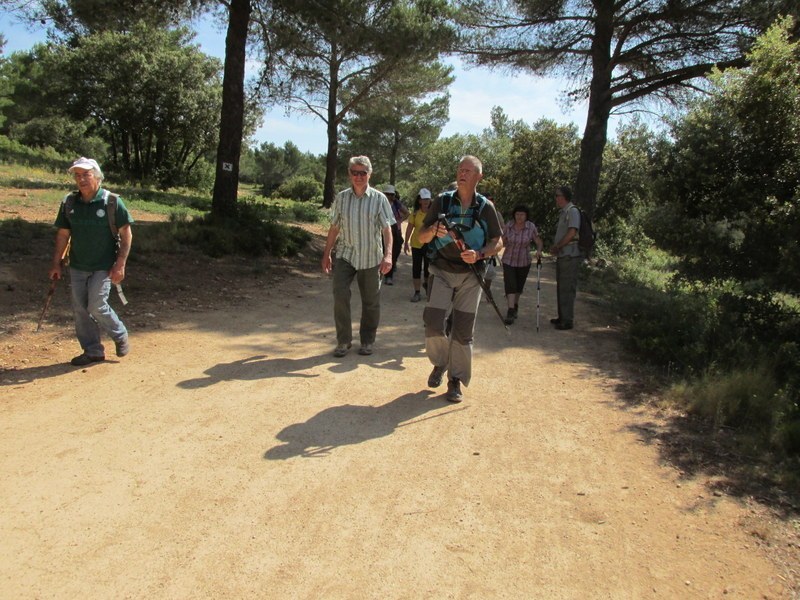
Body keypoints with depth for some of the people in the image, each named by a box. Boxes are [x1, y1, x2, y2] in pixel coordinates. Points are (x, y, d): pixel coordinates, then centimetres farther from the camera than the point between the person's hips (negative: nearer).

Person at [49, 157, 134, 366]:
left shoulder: (112, 201, -10)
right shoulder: (69, 202, 3)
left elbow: (126, 234, -8)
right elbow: (63, 234, 10)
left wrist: (120, 265, -14)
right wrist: (56, 264, 7)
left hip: (103, 267, -5)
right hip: (77, 266, 5)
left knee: (97, 306, -11)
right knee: (80, 309, 6)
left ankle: (120, 336, 16)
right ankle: (93, 351, 19)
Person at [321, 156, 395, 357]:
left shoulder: (379, 199, -3)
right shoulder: (341, 198, 5)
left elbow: (387, 229, -7)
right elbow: (334, 228, 11)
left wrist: (388, 254, -19)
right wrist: (326, 254, 12)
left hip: (370, 258, -1)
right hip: (345, 255, 1)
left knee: (370, 302, 6)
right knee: (340, 295, -11)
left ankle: (367, 341, 22)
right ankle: (343, 340, 3)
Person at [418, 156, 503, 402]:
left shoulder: (486, 207, 0)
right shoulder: (442, 202, 0)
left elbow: (498, 242, 3)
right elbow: (422, 237, 2)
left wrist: (479, 254, -17)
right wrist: (434, 230, -21)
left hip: (470, 275, 0)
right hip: (442, 272, 0)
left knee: (463, 331, 1)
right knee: (433, 322, -10)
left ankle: (456, 380, 15)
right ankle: (440, 363, 18)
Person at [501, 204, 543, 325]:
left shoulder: (531, 227, -10)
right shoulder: (508, 226, -9)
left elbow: (538, 241, -5)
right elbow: (502, 242, 3)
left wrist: (538, 251, -23)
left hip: (524, 262, 1)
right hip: (508, 260, -1)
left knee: (519, 285, 16)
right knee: (510, 284, -13)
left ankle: (516, 305, 40)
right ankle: (511, 311, -16)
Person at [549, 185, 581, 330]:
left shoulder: (572, 211, -11)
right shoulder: (563, 212, 17)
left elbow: (572, 233, -19)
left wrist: (557, 247, -11)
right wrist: (555, 247, 6)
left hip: (569, 256, -10)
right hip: (562, 255, 10)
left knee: (567, 288, -6)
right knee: (561, 287, 15)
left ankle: (568, 320, -1)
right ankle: (562, 317, 25)